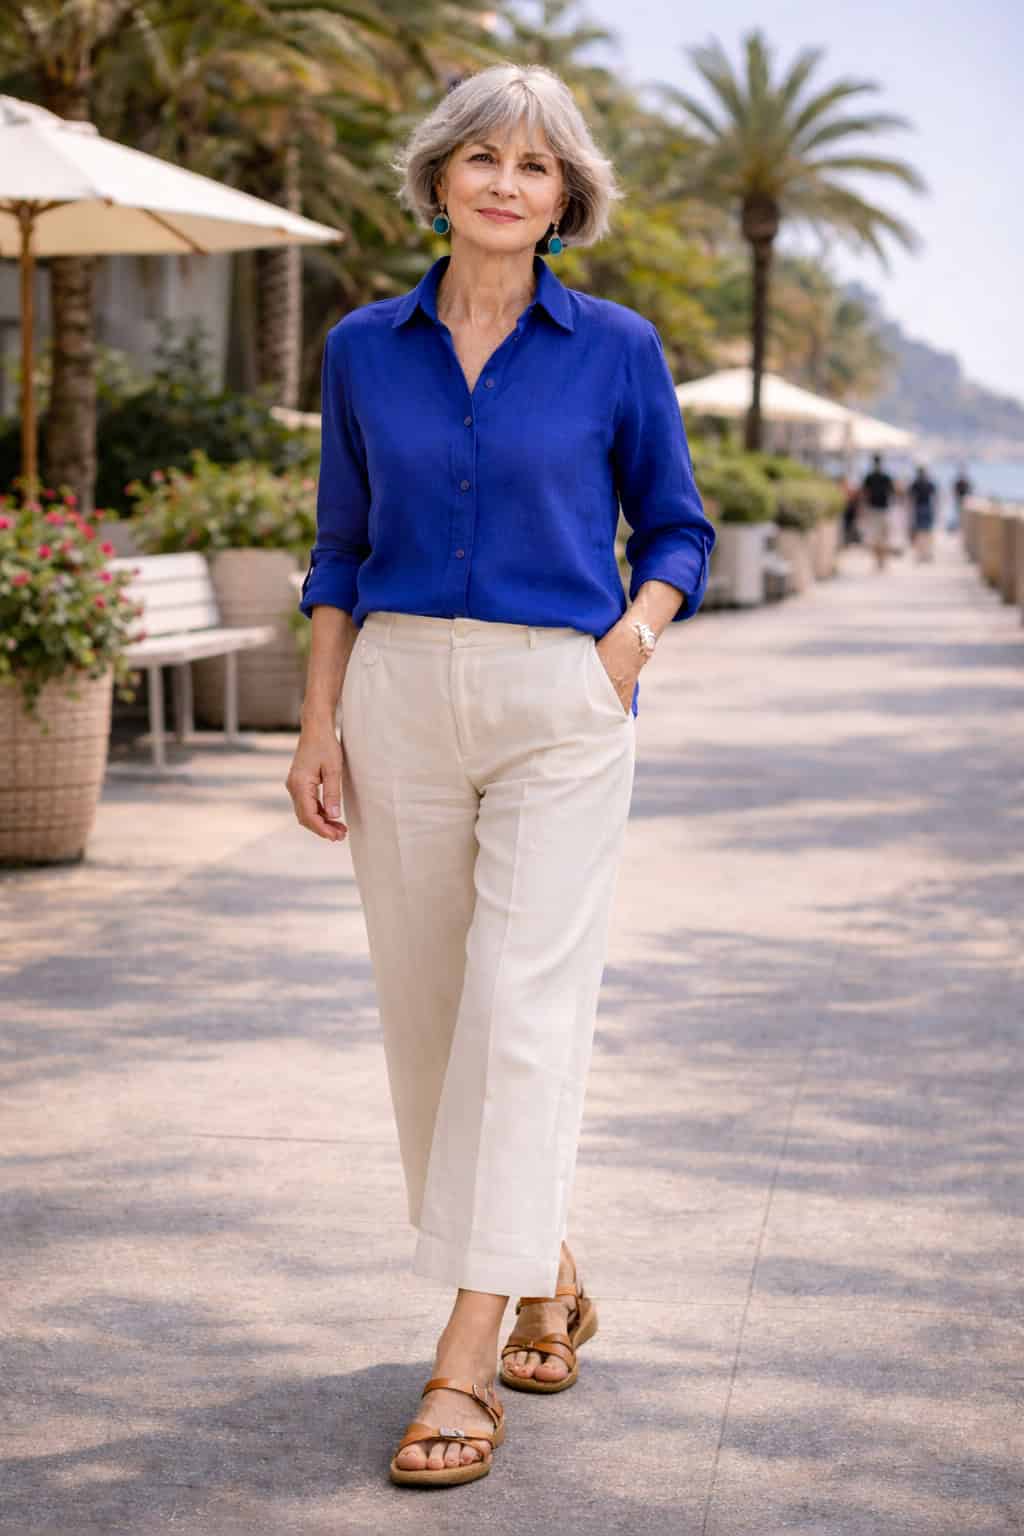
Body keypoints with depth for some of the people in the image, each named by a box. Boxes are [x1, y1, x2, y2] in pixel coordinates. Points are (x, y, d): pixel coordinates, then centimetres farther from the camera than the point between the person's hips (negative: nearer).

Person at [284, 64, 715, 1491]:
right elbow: (341, 546, 13)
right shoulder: (365, 348, 7)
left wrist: (628, 643, -8)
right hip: (401, 695, 3)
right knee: (425, 1010, 8)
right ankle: (549, 1280, 28)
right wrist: (320, 722, 5)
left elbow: (677, 529, 10)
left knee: (522, 1011, -10)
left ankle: (466, 1365, -9)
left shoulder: (615, 348, 0)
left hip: (560, 710, -3)